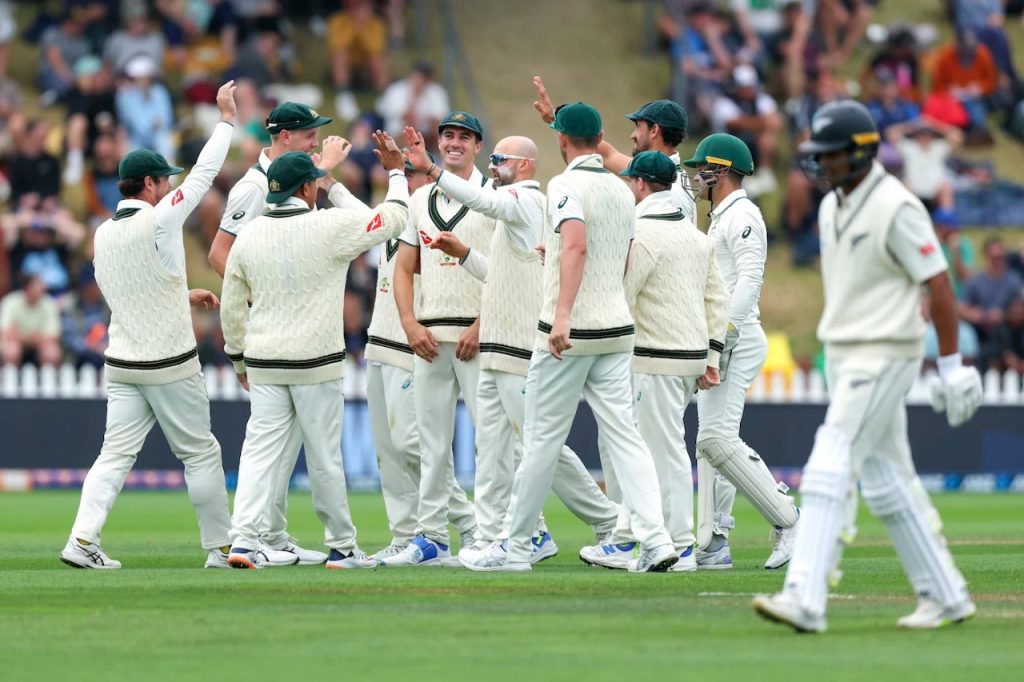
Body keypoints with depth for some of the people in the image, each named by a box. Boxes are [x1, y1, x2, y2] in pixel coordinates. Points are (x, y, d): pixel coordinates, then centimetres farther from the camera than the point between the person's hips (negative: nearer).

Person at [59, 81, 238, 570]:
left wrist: (183, 296, 26)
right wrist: (226, 117, 1)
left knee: (116, 453, 2)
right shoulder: (157, 222, -14)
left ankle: (83, 540, -12)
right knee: (200, 452, 6)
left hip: (122, 365, 6)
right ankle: (220, 546, 11)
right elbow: (204, 174, -9)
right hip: (170, 365, -6)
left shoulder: (103, 234, 6)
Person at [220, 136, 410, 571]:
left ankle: (243, 539, -13)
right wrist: (396, 171, 17)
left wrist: (238, 356, 22)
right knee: (324, 456, 5)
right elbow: (394, 218, 2)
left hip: (264, 362, 3)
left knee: (260, 450, 1)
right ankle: (342, 547, 15)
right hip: (317, 361, -3)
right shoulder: (331, 227, -10)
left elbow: (232, 304, 10)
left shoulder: (249, 235, 3)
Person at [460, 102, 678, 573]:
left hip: (569, 333, -7)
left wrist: (563, 314, -36)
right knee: (624, 435, 2)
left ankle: (515, 546, 9)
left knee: (542, 438, 1)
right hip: (617, 329, 7)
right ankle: (655, 539, -11)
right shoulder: (622, 190, 14)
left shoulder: (567, 185, -10)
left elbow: (575, 244, -27)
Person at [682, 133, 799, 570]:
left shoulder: (741, 215, -10)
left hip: (736, 340, -11)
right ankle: (713, 544, 6)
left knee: (718, 437, -18)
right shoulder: (722, 218, 23)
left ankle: (787, 518, -12)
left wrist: (723, 334, -25)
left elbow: (750, 280, -21)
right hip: (718, 343, 11)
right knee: (710, 441, 7)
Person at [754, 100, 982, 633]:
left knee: (829, 469, -16)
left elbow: (938, 284, -14)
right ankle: (944, 595, 20)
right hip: (842, 358, 9)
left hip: (883, 358, -9)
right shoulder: (831, 208, 12)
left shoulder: (896, 208, -15)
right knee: (885, 479, 12)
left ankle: (805, 600, -20)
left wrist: (950, 365, -14)